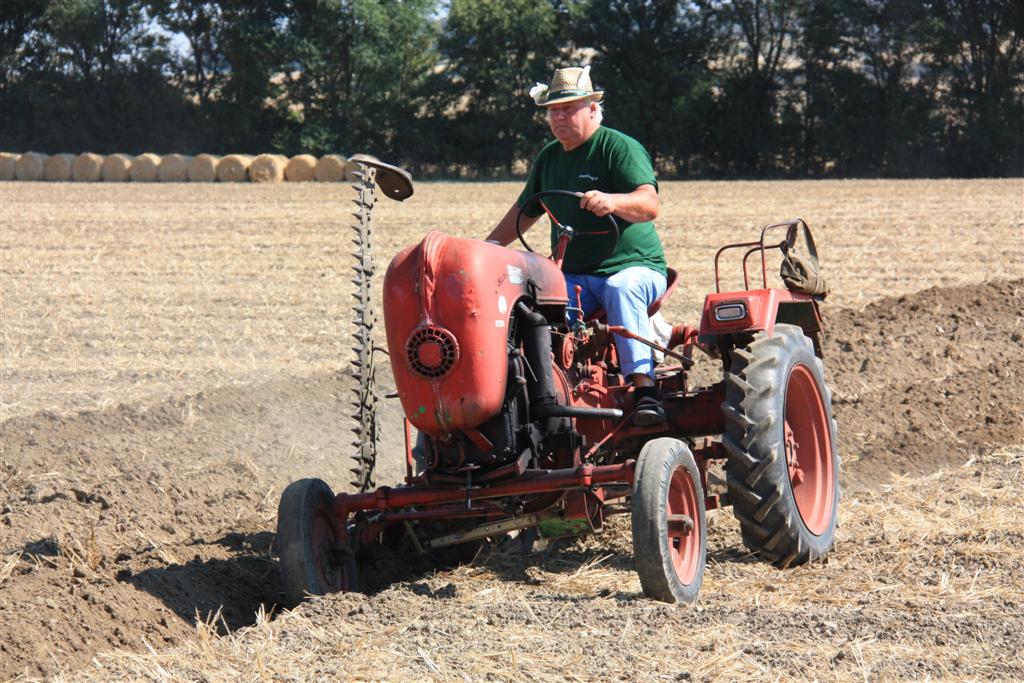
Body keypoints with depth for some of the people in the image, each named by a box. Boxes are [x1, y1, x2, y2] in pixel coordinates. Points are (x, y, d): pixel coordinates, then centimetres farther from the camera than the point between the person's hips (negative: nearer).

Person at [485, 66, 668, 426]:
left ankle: (644, 390, -46)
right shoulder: (549, 157, 16)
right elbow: (525, 211, 31)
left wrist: (611, 201, -42)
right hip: (573, 276, 5)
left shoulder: (619, 148, -6)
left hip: (634, 267, -5)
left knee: (621, 289, -40)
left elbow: (649, 205, -21)